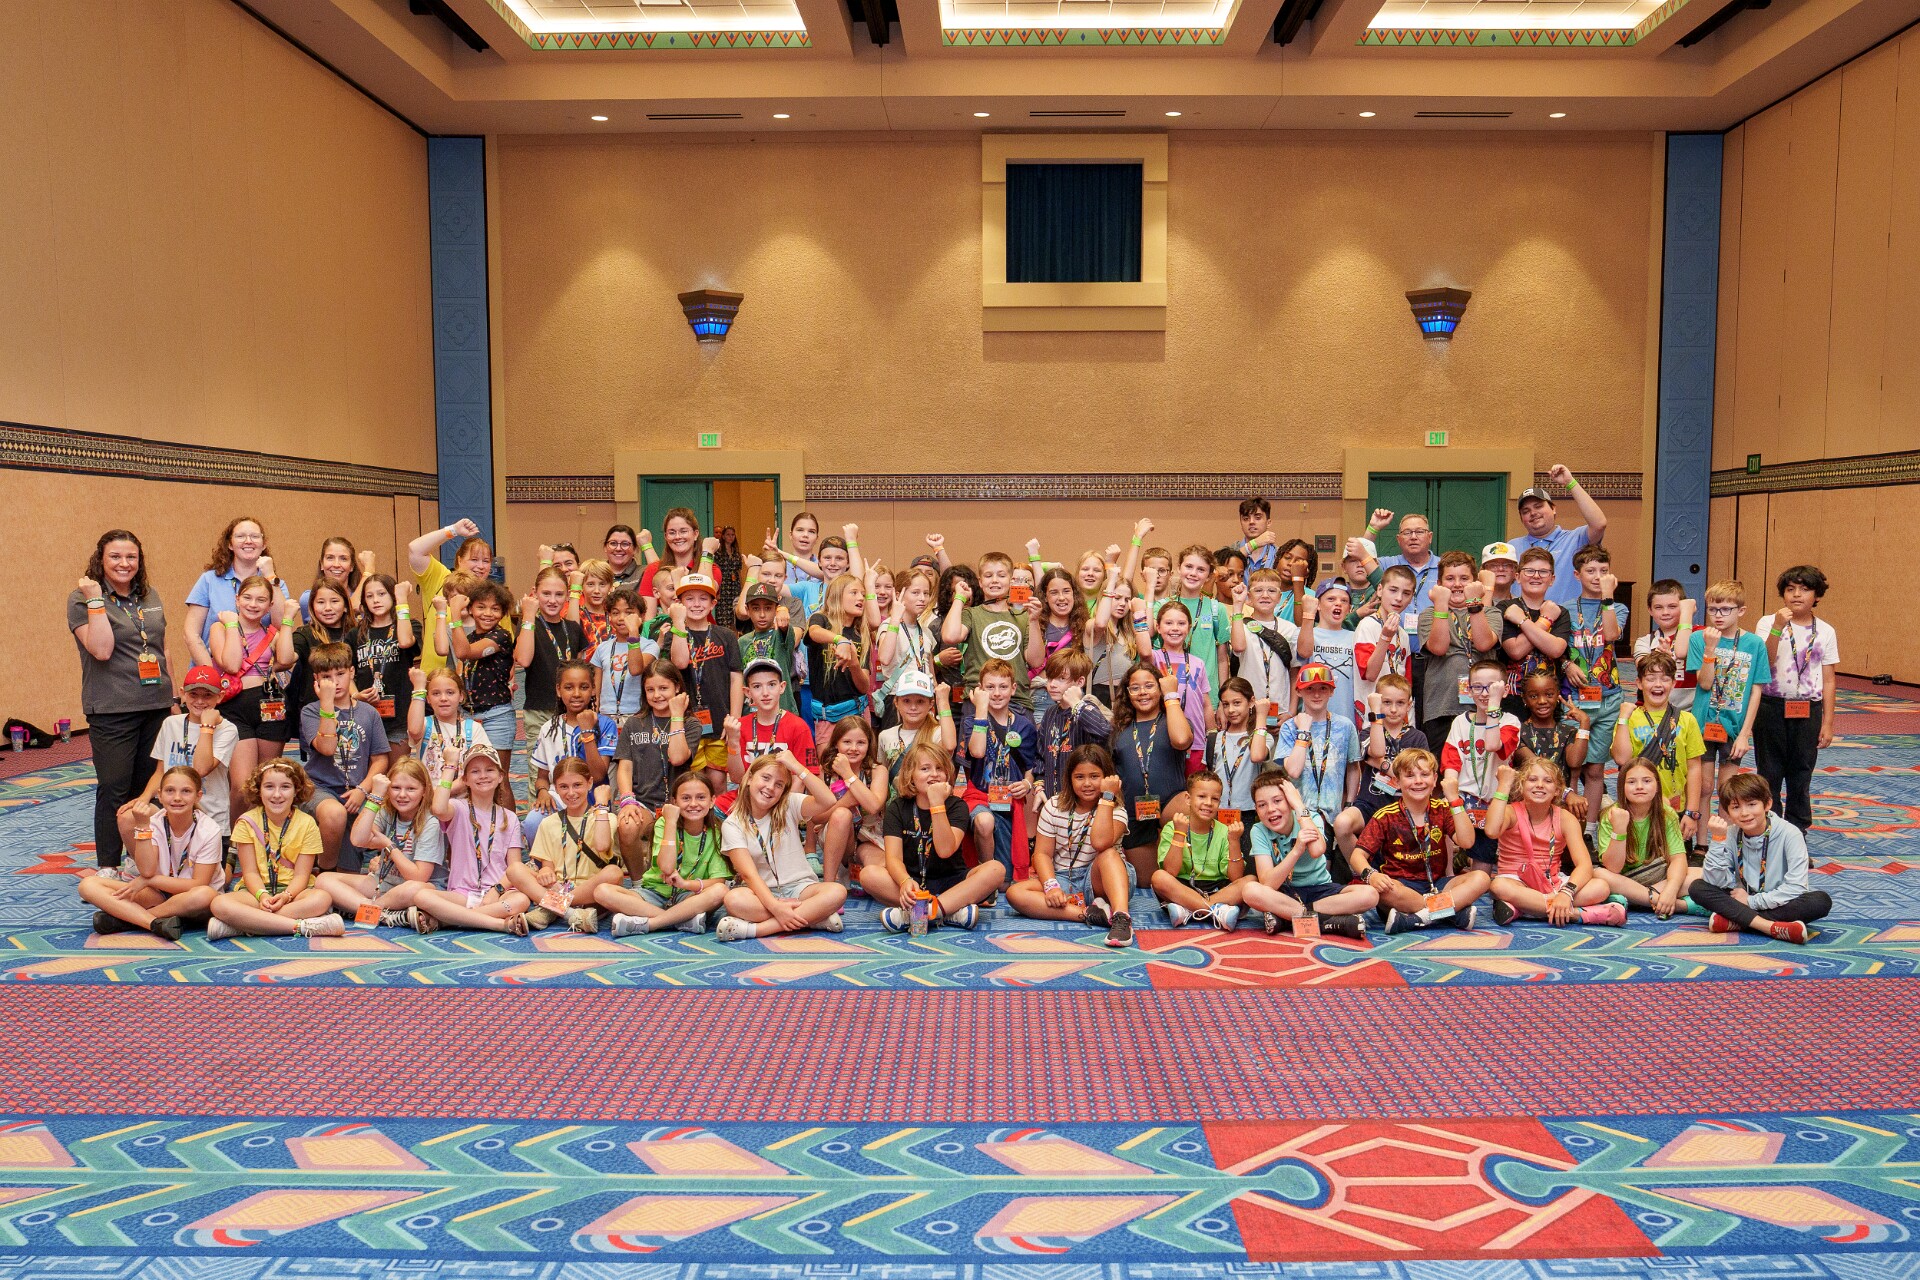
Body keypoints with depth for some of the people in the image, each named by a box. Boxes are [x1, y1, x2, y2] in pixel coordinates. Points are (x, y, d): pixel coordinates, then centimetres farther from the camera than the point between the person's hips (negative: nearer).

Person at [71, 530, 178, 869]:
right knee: (114, 792, -3)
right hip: (112, 710, -5)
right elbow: (102, 649, -19)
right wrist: (96, 600, -18)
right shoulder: (82, 599, -4)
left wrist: (174, 697, 16)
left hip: (157, 706, 5)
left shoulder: (151, 597, 12)